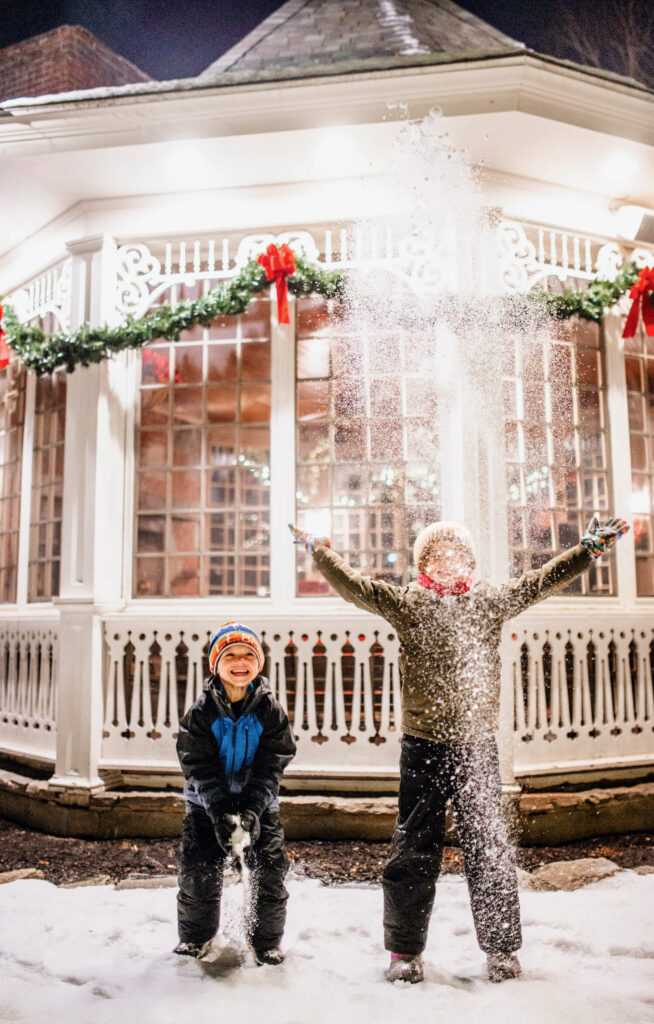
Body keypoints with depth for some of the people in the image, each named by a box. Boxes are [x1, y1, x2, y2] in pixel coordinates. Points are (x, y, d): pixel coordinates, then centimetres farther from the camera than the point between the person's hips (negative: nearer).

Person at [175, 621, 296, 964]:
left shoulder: (271, 711, -9)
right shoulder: (200, 713, -10)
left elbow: (270, 768, -11)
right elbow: (200, 768, -13)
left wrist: (251, 810, -23)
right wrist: (221, 812, -24)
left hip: (259, 804, 0)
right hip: (207, 804, 0)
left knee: (270, 871, -3)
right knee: (198, 872, -1)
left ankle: (266, 939, 21)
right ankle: (195, 935, 26)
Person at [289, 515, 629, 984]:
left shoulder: (492, 601, 5)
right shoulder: (404, 603, 1)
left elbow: (541, 581, 4)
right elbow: (353, 584, -3)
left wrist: (589, 548, -1)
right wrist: (319, 548, -10)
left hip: (477, 746, 1)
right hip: (423, 747, 0)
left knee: (490, 848, 7)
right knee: (415, 851, 9)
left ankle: (502, 948, 25)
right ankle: (405, 949, 24)